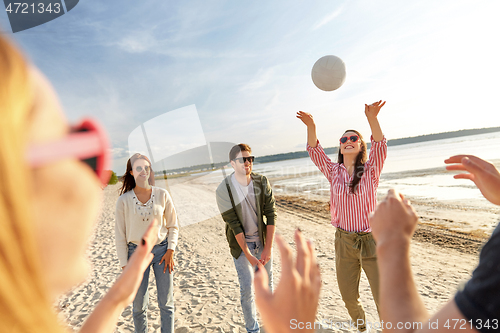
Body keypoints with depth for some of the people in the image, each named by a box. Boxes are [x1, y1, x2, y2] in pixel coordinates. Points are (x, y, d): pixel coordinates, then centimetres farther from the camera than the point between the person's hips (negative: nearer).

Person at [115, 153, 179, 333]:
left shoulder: (162, 195, -4)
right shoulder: (124, 200, -6)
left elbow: (173, 226, 4)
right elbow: (120, 235, 0)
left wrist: (170, 251, -5)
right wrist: (125, 265, -1)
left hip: (162, 250, 1)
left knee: (166, 303, 8)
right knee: (139, 305, 9)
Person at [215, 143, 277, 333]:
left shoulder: (262, 182, -10)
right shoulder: (223, 190, -18)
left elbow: (271, 214, -9)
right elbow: (234, 225, -17)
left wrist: (268, 248, -13)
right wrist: (248, 255, -16)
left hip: (263, 240, 3)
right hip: (240, 243, -3)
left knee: (267, 283, 15)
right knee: (247, 287, 0)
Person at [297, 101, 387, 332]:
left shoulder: (371, 170, -2)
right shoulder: (334, 172, 3)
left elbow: (380, 146, -19)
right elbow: (314, 151, -8)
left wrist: (372, 119, -35)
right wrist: (311, 127, -24)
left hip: (371, 240, -2)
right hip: (344, 242, 3)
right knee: (349, 298, 16)